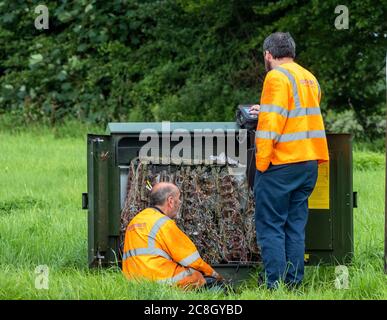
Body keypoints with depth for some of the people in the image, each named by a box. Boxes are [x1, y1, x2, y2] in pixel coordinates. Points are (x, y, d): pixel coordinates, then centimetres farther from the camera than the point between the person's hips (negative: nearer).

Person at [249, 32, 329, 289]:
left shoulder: (277, 77, -10)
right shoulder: (309, 79, 15)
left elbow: (271, 124, -17)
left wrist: (261, 162, -13)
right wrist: (265, 112, 34)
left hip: (281, 164, -8)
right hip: (309, 163, 8)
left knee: (271, 226, -2)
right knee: (296, 225, 12)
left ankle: (275, 283, -5)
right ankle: (294, 281, 11)